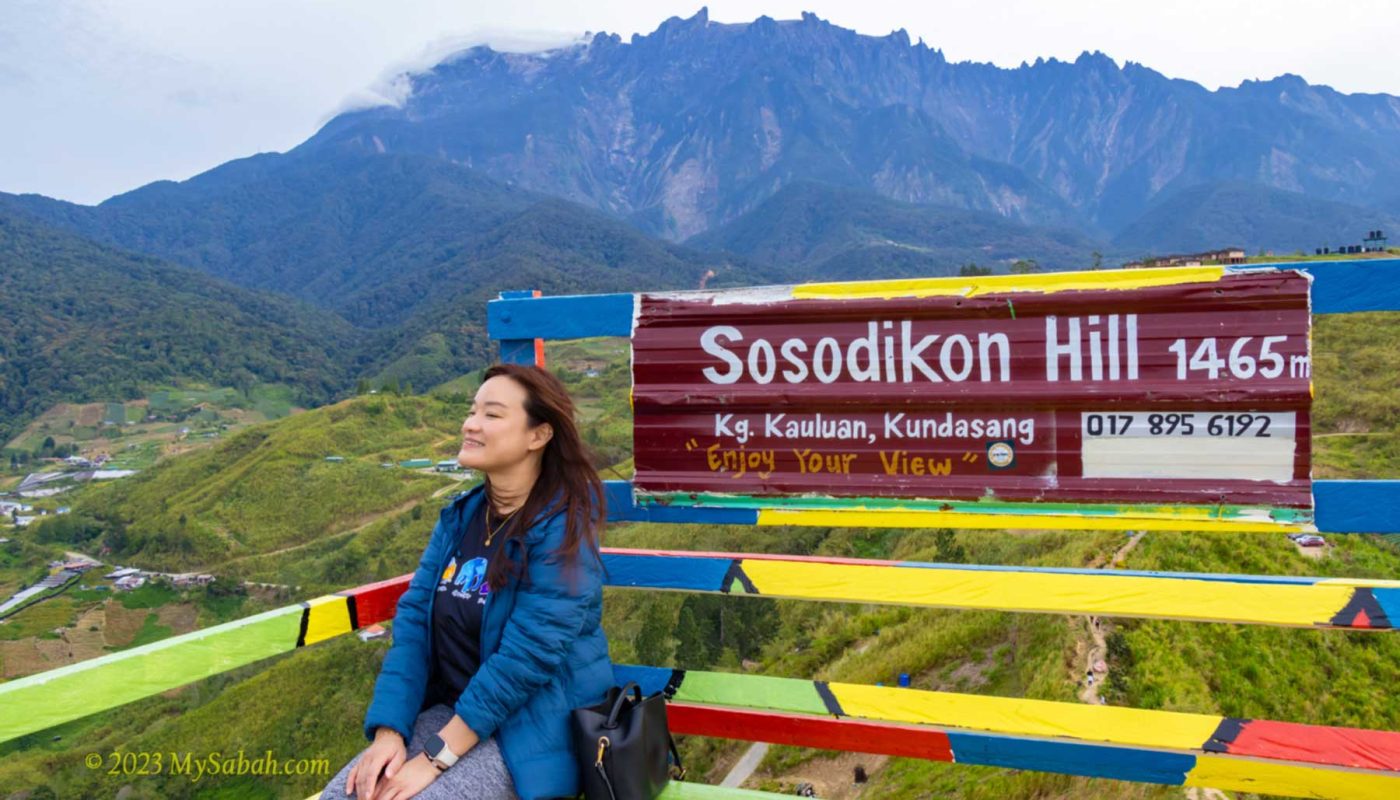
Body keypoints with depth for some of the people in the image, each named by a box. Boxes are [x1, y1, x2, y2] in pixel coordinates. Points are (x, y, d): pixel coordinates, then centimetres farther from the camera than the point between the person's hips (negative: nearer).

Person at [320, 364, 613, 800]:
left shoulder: (561, 530, -18)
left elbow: (525, 656, -22)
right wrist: (389, 730, -12)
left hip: (529, 729, -6)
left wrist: (437, 756, -20)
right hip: (449, 709, 6)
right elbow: (413, 617, 0)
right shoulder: (459, 516, 4)